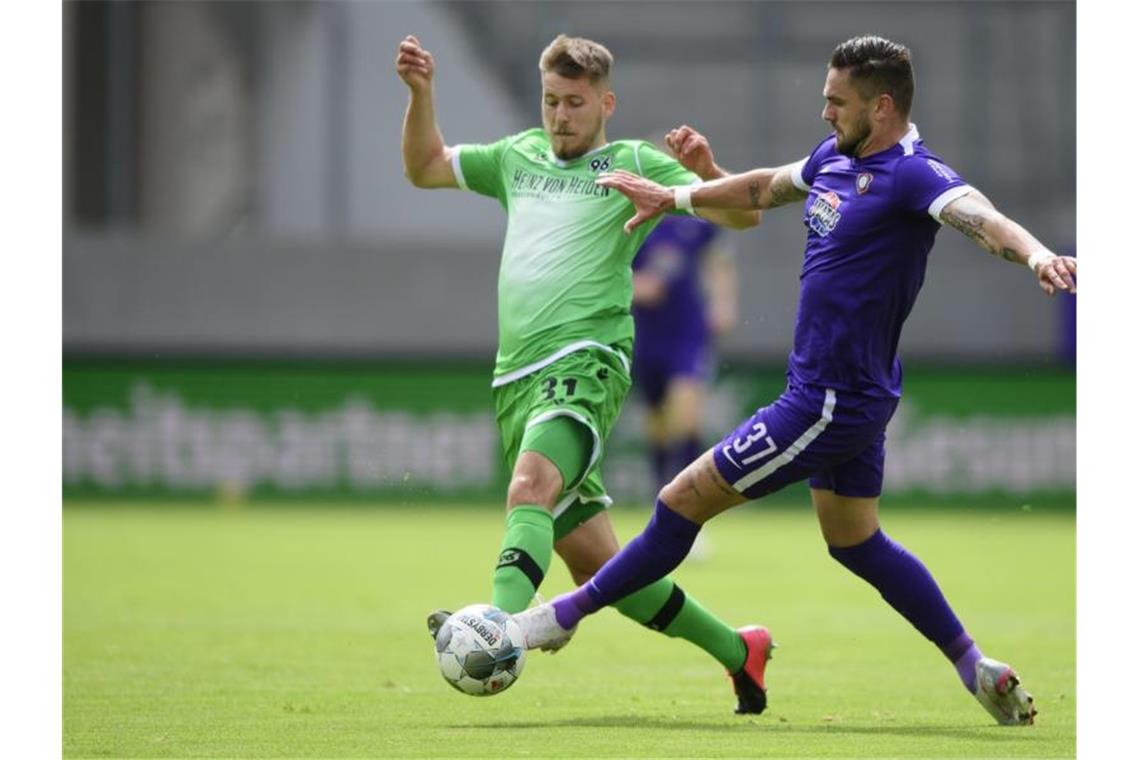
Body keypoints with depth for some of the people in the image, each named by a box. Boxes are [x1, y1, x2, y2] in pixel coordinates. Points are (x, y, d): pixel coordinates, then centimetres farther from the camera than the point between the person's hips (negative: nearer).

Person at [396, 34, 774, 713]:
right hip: (516, 377, 7)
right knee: (594, 565, 7)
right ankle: (736, 650, 21)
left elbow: (742, 215, 2)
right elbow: (425, 168, 33)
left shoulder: (634, 164, 7)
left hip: (585, 361, -7)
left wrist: (705, 170, -19)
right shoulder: (519, 157, 23)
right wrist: (421, 93, 17)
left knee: (531, 487, -35)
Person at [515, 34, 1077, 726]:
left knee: (686, 500, 0)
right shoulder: (835, 158, 6)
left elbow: (980, 216, -39)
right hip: (846, 393, 10)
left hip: (835, 402, -10)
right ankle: (980, 672, 26)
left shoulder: (913, 177, -21)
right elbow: (766, 188, 25)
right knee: (856, 542, 22)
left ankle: (562, 617, 15)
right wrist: (674, 197, 30)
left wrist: (1035, 254, -59)